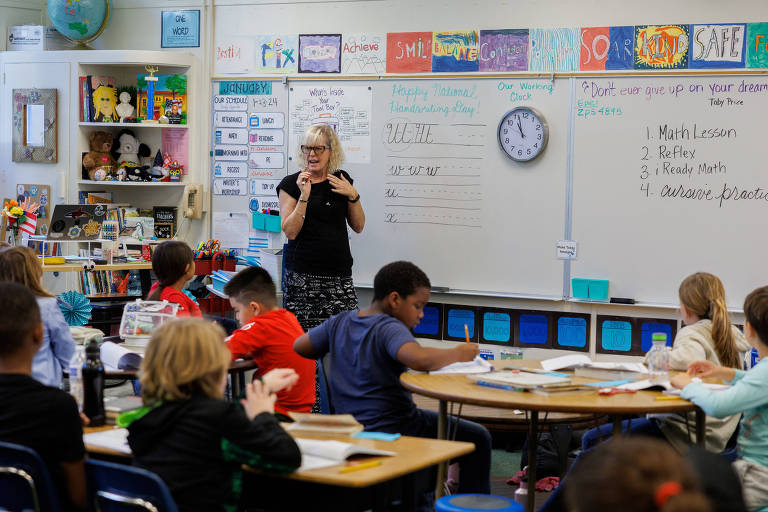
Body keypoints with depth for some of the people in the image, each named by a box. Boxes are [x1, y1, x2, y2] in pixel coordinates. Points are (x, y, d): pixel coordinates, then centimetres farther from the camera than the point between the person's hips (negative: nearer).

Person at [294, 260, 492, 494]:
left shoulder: (339, 322, 5)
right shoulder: (388, 328, -18)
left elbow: (300, 346, 17)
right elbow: (418, 359, -37)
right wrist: (458, 353, -21)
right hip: (391, 429, -9)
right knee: (477, 438, 3)